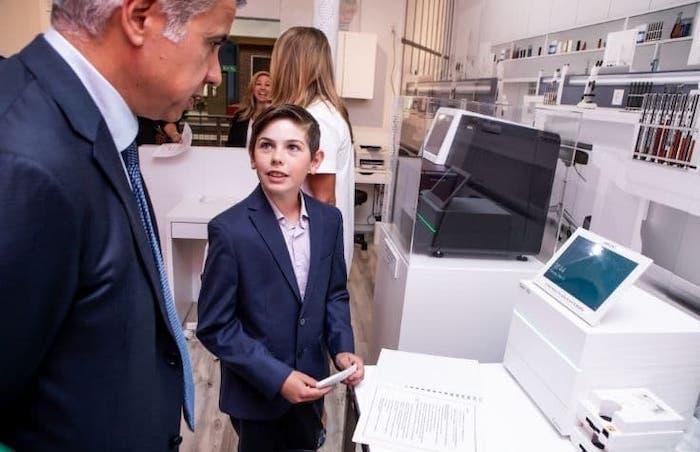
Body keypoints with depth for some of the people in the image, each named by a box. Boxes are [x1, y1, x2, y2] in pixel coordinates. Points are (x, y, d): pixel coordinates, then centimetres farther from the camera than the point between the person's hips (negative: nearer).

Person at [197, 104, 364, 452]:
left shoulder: (329, 220, -7)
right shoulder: (230, 230, -22)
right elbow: (214, 327, -17)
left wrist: (342, 347, -8)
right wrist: (276, 377, -20)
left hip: (310, 380, 4)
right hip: (256, 391, -4)